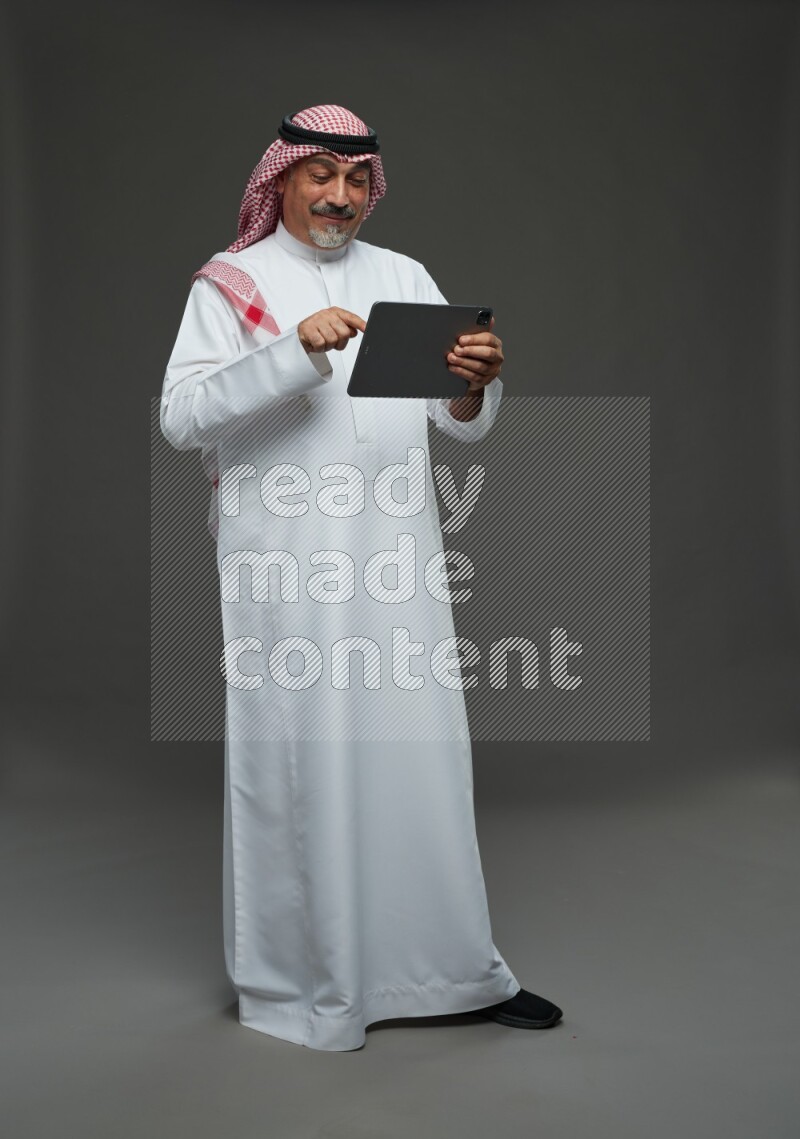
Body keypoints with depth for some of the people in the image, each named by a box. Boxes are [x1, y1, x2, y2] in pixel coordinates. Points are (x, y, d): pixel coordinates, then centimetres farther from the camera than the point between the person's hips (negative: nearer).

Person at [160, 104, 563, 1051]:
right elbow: (180, 418, -11)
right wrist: (295, 351, -22)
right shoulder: (232, 284, 4)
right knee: (295, 761, 1)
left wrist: (475, 384, -14)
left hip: (397, 563, 4)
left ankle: (450, 968, 19)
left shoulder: (404, 279, 15)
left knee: (423, 752, 6)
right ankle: (296, 982, 17)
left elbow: (462, 426, 9)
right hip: (284, 571, -3)